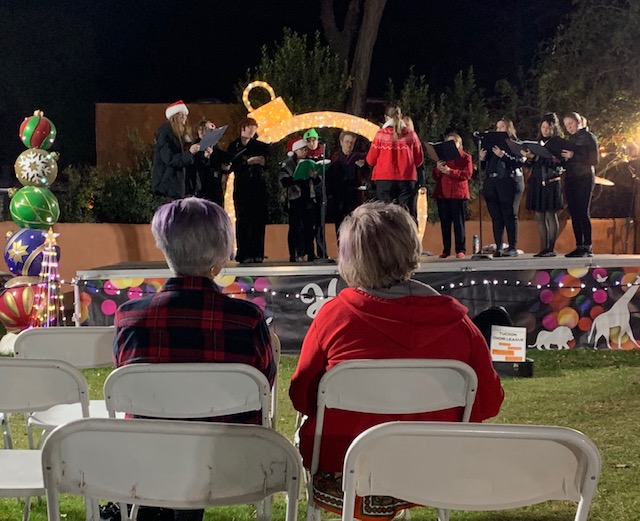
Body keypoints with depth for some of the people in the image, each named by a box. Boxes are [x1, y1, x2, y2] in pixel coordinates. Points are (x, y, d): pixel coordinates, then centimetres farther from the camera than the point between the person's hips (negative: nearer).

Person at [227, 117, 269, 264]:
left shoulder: (261, 146, 13)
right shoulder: (234, 146, 5)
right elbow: (231, 165, -6)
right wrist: (247, 161, -16)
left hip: (259, 186, 3)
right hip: (242, 186, -3)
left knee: (259, 220, -1)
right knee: (243, 220, -6)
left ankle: (257, 253, 4)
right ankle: (244, 254, -5)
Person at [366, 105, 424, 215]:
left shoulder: (381, 134, -3)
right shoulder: (411, 134, 3)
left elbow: (370, 160, 2)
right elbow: (419, 160, 8)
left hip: (385, 180, -1)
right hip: (407, 179, 2)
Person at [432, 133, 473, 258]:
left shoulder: (466, 157, 6)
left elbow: (467, 174, -7)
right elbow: (435, 176, 15)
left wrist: (450, 171, -17)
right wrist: (438, 169, -9)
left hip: (458, 193, -4)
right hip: (442, 193, 4)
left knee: (458, 222, -6)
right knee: (445, 223, 3)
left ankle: (460, 250, -5)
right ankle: (446, 250, 6)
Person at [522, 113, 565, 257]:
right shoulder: (538, 142, 16)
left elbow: (556, 163, -13)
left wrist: (536, 158, -19)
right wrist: (529, 158, -5)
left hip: (551, 182, -6)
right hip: (537, 181, 6)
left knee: (551, 215, -6)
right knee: (539, 216, 4)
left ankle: (551, 248, -3)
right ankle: (544, 248, 7)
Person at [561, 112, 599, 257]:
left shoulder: (589, 137, -1)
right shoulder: (570, 139, 18)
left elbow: (594, 160, -10)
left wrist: (573, 156, -16)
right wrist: (561, 159, -2)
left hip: (584, 178, -7)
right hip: (570, 179, 7)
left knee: (583, 212, -11)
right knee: (574, 213, 2)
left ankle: (588, 247, -12)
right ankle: (579, 246, 4)